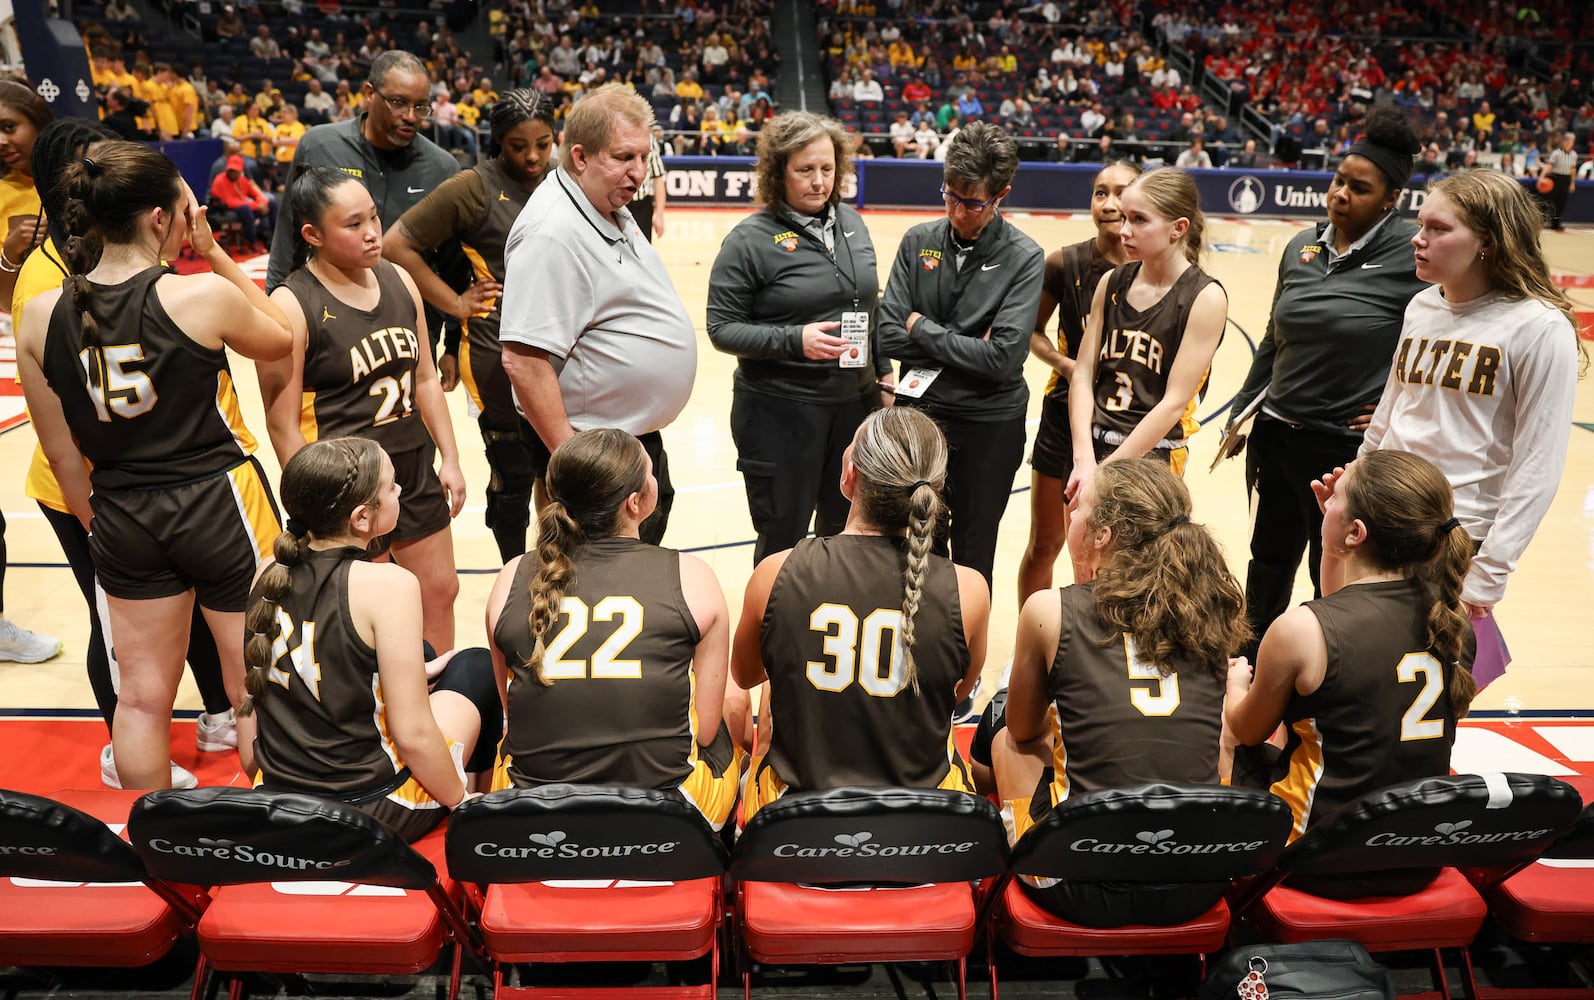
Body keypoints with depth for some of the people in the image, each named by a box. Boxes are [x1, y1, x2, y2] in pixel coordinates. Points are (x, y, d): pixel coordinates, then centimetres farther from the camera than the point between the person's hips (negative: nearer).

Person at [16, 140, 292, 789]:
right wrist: (215, 255, 1)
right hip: (220, 505, -4)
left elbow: (61, 452, 4)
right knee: (257, 691, 12)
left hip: (123, 519, 5)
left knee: (143, 696, 17)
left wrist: (98, 525, 17)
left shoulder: (42, 316, -3)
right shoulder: (202, 295, -17)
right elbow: (280, 340, 5)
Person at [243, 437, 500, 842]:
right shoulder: (388, 584, -23)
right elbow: (413, 735, -21)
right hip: (372, 816, -6)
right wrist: (461, 801, -4)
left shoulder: (270, 571, -2)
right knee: (478, 666, 17)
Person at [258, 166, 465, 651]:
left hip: (415, 469, 6)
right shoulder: (291, 305, -14)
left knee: (441, 592, 15)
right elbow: (283, 424, -13)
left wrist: (450, 459, 8)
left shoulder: (399, 280, 4)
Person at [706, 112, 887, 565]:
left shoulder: (852, 224, 8)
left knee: (844, 529, 17)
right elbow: (723, 329, -11)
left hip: (855, 401, 5)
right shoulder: (751, 240, -10)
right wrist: (795, 340, -23)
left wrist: (884, 370, 12)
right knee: (783, 540, 5)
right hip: (780, 410, -5)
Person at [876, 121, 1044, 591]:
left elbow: (1002, 357, -19)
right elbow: (889, 335, -7)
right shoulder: (919, 241, -1)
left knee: (972, 553, 13)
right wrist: (964, 346, -13)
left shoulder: (1024, 258, -10)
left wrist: (924, 329, -12)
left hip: (988, 424, -2)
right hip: (918, 412, 3)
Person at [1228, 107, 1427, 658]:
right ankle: (1250, 656, 40)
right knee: (1269, 557, 20)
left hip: (1348, 447, -5)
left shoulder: (1414, 254, -13)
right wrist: (1242, 412, 15)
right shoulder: (1302, 247, 5)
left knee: (1334, 575, 9)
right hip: (1277, 435, 6)